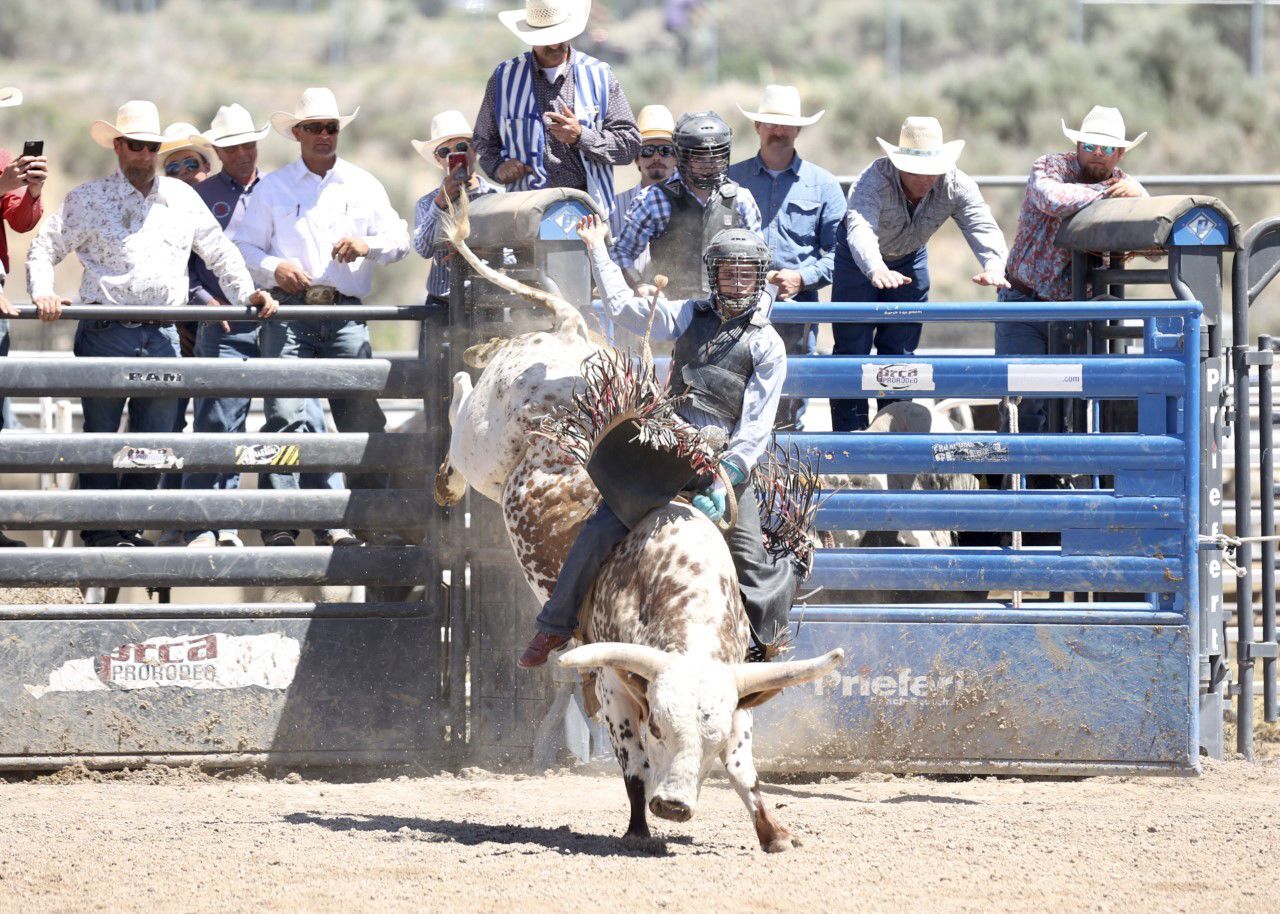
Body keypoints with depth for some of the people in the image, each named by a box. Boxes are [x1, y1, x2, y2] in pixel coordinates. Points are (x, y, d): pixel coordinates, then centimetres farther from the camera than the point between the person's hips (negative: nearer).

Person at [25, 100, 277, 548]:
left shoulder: (181, 198, 15)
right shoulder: (88, 199, 5)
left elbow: (219, 252, 22)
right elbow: (44, 249, 4)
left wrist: (247, 294, 10)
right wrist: (42, 294, -14)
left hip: (162, 336, 3)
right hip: (106, 334, -3)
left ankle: (132, 527, 13)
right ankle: (101, 529, 3)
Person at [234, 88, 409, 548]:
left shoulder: (363, 186, 17)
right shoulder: (272, 188, 13)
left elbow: (400, 240, 13)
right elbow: (242, 245, 11)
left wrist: (368, 245, -7)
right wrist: (274, 267, -8)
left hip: (346, 315, 2)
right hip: (290, 310, -1)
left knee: (363, 418, -5)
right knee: (284, 413, -13)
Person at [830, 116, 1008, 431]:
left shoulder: (956, 185, -27)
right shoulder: (875, 181, -38)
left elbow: (981, 226, -38)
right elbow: (860, 229, -54)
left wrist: (993, 265, -61)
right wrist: (876, 270, -75)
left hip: (910, 259, 3)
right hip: (860, 260, -3)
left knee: (900, 350, 7)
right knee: (853, 349, -6)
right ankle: (850, 433, -2)